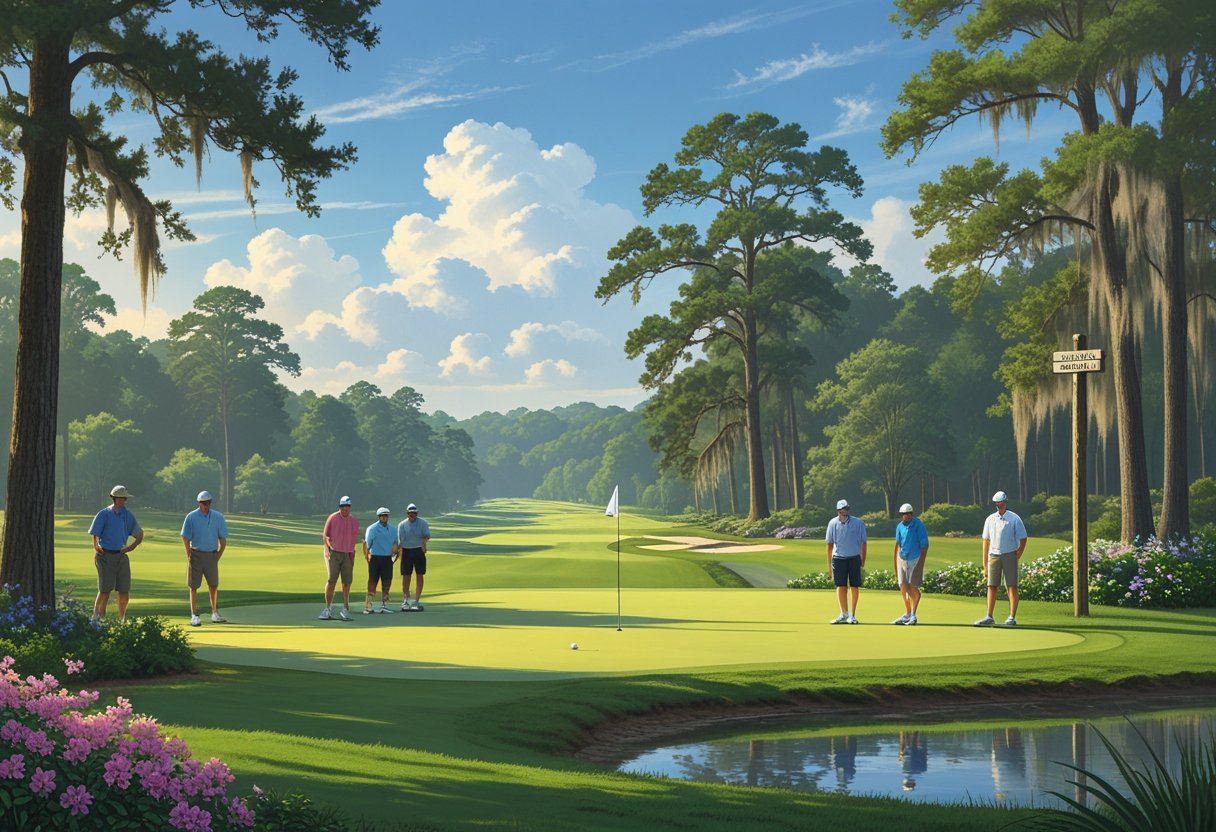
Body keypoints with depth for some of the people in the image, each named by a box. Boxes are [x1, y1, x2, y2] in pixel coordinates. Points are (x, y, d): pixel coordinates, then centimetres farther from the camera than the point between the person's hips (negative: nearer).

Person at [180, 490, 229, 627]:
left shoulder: (218, 517, 2)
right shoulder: (191, 517, -4)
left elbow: (223, 539, 7)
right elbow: (185, 538, -1)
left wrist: (219, 555, 2)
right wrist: (189, 556, -8)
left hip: (212, 555, 2)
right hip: (196, 554, -2)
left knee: (214, 585, 7)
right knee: (193, 586, 0)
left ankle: (215, 613, 18)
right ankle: (194, 615, 3)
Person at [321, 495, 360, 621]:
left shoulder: (354, 521, 7)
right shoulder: (333, 518, -2)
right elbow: (325, 535, 2)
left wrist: (352, 553, 6)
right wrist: (327, 548, -11)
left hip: (347, 554, 3)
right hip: (333, 553, -3)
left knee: (347, 582, 5)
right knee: (331, 580, -11)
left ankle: (345, 608, 14)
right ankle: (328, 608, -4)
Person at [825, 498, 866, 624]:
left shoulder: (858, 523, -4)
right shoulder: (833, 523, 1)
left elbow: (863, 542, 2)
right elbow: (829, 544, 7)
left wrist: (863, 561, -3)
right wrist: (829, 563, 5)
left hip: (854, 558, -1)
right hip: (838, 558, 1)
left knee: (855, 587, 2)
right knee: (841, 586, -5)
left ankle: (852, 615, 11)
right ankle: (844, 614, -1)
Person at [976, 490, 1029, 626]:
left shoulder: (1014, 519, -1)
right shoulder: (990, 519, 10)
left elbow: (1023, 539, 2)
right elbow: (986, 540, 13)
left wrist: (1016, 557, -4)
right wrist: (985, 563, 9)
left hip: (1009, 555, -3)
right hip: (994, 555, 3)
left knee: (1012, 587, -4)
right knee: (991, 586, 3)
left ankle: (1012, 617, -2)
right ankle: (989, 617, 6)